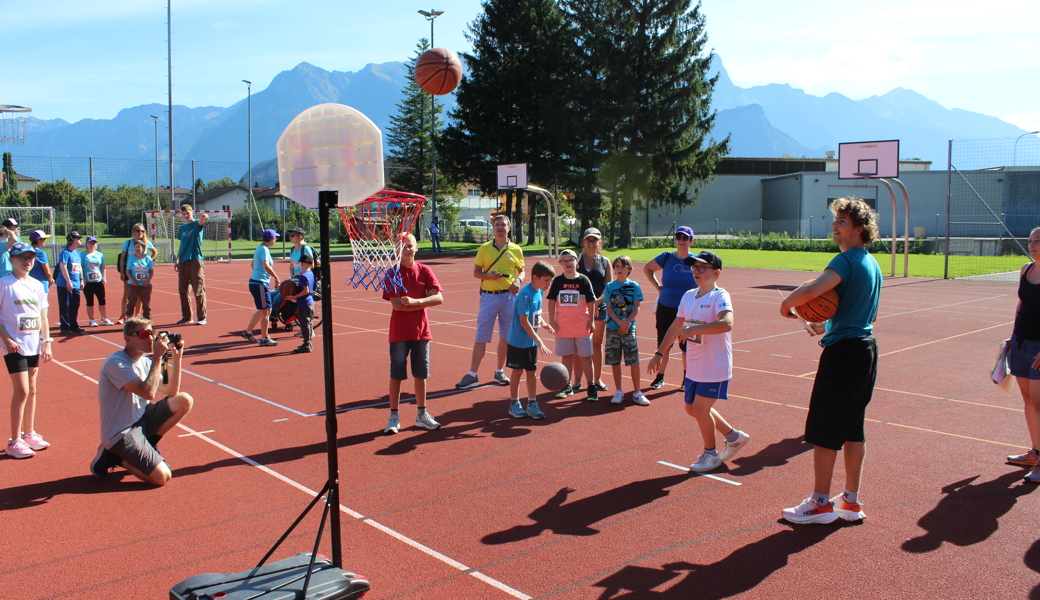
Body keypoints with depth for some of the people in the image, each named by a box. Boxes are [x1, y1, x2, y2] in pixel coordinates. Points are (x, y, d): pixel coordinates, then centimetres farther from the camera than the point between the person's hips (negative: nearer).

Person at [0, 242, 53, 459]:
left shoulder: (37, 285, 9)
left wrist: (46, 343, 7)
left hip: (34, 346, 6)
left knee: (31, 390, 13)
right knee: (21, 391, -8)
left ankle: (29, 433, 26)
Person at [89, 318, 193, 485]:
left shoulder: (145, 361, 6)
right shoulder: (115, 363, -19)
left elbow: (172, 392, 6)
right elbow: (148, 393, -28)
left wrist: (176, 358, -2)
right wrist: (157, 357, -25)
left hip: (141, 420, 8)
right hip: (120, 433, -8)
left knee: (185, 401, -8)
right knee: (162, 476, -18)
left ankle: (145, 448, 2)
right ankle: (114, 457, 4)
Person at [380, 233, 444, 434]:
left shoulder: (424, 271, 2)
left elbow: (439, 298, -8)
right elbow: (396, 304, -15)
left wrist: (415, 301, -22)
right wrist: (425, 301, -14)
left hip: (421, 330, 3)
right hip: (399, 332, -3)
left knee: (421, 373, 10)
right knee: (396, 374, 4)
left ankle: (422, 415, 23)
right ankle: (394, 416, 14)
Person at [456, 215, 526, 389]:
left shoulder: (516, 250, 6)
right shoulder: (484, 248, 5)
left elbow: (521, 270, 14)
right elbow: (476, 272, 6)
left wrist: (518, 281, -8)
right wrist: (488, 276, -13)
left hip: (508, 296, 1)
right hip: (488, 296, -1)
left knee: (505, 337, 8)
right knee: (481, 337, -2)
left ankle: (500, 372, 22)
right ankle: (472, 375, 1)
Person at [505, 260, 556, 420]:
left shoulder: (539, 292, 3)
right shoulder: (525, 294, -22)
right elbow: (524, 321, -25)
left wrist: (545, 324, -2)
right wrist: (539, 341, -26)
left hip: (531, 342, 7)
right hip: (518, 341, -7)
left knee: (532, 371, 10)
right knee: (518, 371, 4)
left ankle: (532, 404, 18)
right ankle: (514, 404, 18)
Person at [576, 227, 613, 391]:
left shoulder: (605, 262, 8)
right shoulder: (577, 260, 1)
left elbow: (609, 286, 2)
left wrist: (597, 301, -13)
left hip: (600, 307, 2)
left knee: (597, 343, 9)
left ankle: (598, 379, 18)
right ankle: (578, 379, 9)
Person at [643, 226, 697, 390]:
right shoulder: (666, 257, -1)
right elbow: (647, 268, 14)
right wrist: (658, 286, 5)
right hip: (666, 308, 1)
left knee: (687, 346, 7)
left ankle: (687, 379, 21)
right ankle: (660, 377, 20)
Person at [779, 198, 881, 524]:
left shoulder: (847, 261, -16)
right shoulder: (873, 264, 14)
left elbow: (810, 291, -33)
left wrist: (786, 304, -15)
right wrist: (829, 326, 19)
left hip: (844, 352, -9)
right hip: (867, 347, 10)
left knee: (824, 430, 0)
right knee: (853, 428, 15)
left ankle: (820, 503, 8)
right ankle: (851, 501, 22)